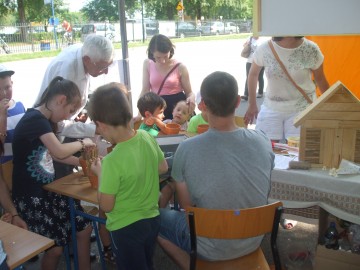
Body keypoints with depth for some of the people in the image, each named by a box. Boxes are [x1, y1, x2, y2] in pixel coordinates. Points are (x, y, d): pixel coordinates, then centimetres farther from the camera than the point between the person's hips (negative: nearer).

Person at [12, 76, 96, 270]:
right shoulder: (35, 119, -21)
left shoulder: (44, 121, 11)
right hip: (30, 196, -9)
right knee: (55, 247, -2)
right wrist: (82, 143, -15)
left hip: (48, 189, 9)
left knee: (84, 228, 7)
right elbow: (59, 152, -33)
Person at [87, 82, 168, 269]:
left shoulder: (112, 161, -30)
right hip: (152, 220, 6)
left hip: (126, 228, -6)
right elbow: (163, 168, 8)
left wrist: (100, 173, -6)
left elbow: (106, 206, -17)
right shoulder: (147, 138, -11)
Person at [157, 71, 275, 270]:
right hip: (253, 241, 4)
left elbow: (186, 206, -11)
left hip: (210, 249, -4)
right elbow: (262, 194, 2)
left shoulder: (186, 149, -25)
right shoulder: (263, 140, -15)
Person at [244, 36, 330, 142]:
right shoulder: (264, 49, -10)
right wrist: (252, 105, 12)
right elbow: (253, 74, 7)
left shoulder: (311, 50, -12)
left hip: (302, 109, -1)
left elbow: (320, 79, 3)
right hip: (271, 108, 2)